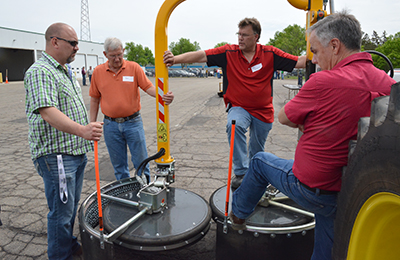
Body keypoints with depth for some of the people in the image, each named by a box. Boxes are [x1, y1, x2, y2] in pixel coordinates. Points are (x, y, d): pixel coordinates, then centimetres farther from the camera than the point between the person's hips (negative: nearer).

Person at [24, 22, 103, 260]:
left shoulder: (66, 71, 16)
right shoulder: (40, 72, -16)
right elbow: (48, 112, -30)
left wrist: (87, 131, 22)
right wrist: (81, 130, -44)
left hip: (76, 151, 10)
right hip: (56, 155, -10)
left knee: (72, 205, 22)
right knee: (62, 211, 2)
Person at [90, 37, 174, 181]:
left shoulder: (134, 67, -2)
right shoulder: (98, 72, 3)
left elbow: (148, 87, -7)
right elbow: (94, 99, 9)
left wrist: (163, 95, -28)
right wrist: (92, 124, 7)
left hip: (133, 122, -1)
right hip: (111, 125, 2)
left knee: (141, 162, 5)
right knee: (119, 166, 12)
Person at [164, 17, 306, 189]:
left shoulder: (270, 54, -7)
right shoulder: (228, 52, -8)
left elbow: (299, 62, -7)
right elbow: (200, 56, -15)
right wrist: (175, 59, -27)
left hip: (263, 110, 2)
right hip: (238, 107, -1)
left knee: (257, 152, 14)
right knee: (235, 125, -36)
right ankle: (240, 173, -24)